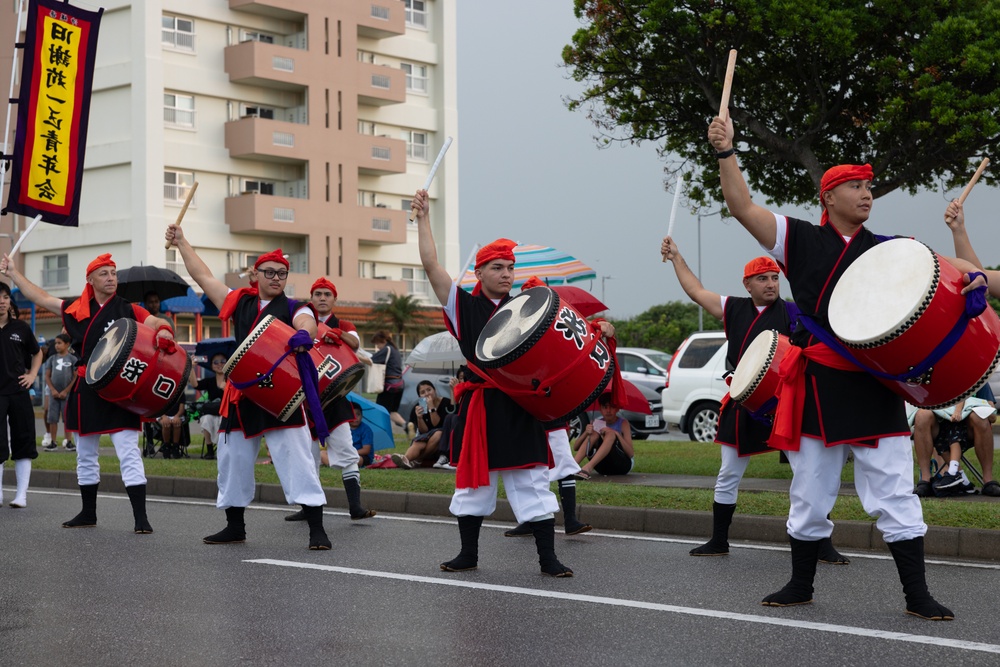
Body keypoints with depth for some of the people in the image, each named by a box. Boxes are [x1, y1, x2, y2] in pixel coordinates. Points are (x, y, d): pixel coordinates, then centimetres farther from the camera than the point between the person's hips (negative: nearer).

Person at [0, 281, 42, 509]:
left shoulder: (20, 327, 5)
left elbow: (37, 353, 20)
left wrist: (32, 374, 6)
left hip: (19, 391, 2)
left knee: (23, 443, 3)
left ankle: (22, 494, 7)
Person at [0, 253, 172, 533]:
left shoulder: (127, 310, -2)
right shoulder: (77, 309, 9)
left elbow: (158, 323, -13)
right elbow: (41, 297, 17)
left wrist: (163, 331, -36)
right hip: (86, 391, 5)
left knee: (129, 453, -11)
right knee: (85, 455, 16)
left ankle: (140, 518, -12)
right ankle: (88, 513, 31)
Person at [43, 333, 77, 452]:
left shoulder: (72, 359, -2)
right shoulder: (52, 359, 7)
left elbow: (76, 377, -5)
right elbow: (47, 376, 6)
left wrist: (66, 391, -10)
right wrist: (53, 390, -7)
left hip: (67, 393, -3)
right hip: (54, 393, 3)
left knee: (67, 418, 1)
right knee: (52, 418, 2)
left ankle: (68, 442, 7)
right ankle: (53, 442, 8)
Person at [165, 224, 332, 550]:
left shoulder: (294, 309, 1)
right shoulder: (240, 303, 13)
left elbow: (307, 325, -21)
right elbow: (203, 276, 18)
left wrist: (303, 335, -45)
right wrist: (181, 242, 22)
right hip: (241, 395, 5)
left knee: (296, 460, -10)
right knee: (233, 461, 13)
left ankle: (317, 529, -8)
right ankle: (235, 526, 30)